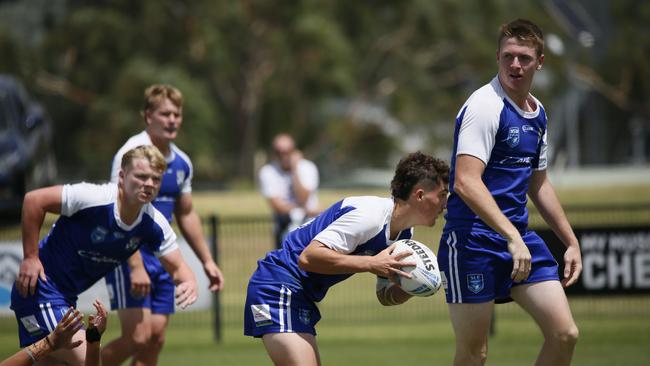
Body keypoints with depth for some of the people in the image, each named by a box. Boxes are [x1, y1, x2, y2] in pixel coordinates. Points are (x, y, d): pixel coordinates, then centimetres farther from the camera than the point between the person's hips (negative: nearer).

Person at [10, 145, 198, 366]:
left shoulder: (154, 226, -6)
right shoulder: (93, 198, -25)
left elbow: (177, 267, 1)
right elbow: (33, 200, -21)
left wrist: (188, 283, -24)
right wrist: (30, 257, -19)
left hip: (66, 297, 8)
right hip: (39, 287, -8)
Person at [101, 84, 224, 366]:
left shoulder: (181, 162, 11)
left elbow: (186, 214, 24)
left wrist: (207, 261, 21)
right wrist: (136, 266, -27)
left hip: (162, 258, 8)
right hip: (129, 256, -8)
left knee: (156, 339, 3)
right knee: (138, 336, -16)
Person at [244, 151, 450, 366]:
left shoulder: (404, 235, 8)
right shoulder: (369, 215, -23)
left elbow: (385, 296, 16)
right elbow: (308, 258, -28)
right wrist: (370, 264, -30)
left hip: (302, 296, 11)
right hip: (278, 287, -11)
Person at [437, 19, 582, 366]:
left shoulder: (537, 113, 13)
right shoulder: (485, 106, -14)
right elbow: (465, 182, -25)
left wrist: (571, 241, 26)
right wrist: (512, 237, -31)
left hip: (520, 238, 8)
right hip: (473, 240, -8)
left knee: (564, 334, -1)